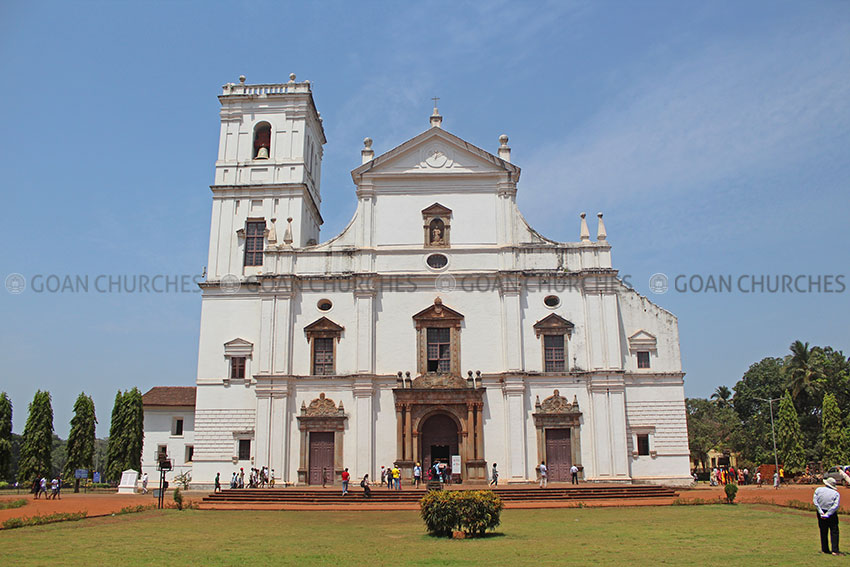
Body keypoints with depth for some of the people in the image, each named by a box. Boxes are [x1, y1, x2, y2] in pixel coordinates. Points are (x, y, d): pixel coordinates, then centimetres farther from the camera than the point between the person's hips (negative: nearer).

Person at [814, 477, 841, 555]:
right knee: (834, 532, 3)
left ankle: (825, 549, 17)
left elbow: (815, 501, -8)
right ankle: (835, 550, -3)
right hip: (832, 514, -2)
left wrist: (821, 512, -10)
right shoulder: (836, 493, -3)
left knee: (823, 532, 11)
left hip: (821, 514, 2)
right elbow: (836, 505, -16)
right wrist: (828, 514, -17)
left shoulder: (819, 489, 1)